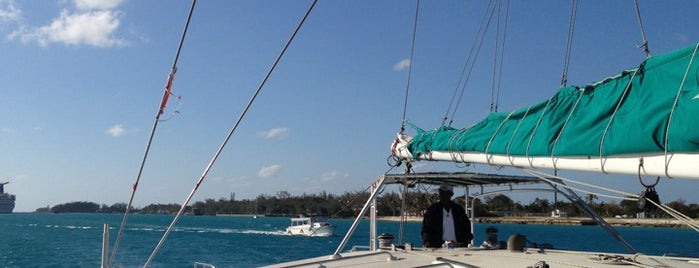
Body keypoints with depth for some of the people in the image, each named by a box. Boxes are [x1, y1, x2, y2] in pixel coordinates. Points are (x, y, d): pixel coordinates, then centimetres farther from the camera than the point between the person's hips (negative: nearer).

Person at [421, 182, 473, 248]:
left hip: (457, 247, 2)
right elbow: (425, 229, 5)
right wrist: (426, 242, -12)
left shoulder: (459, 210, 13)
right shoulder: (432, 210, 6)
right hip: (437, 247, -2)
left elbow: (466, 227, 19)